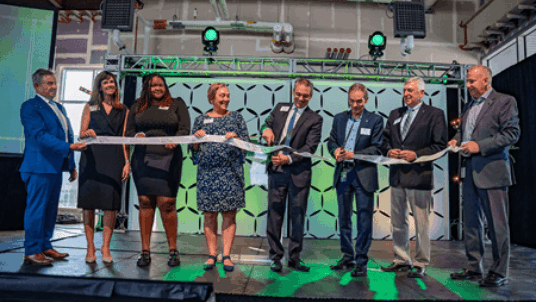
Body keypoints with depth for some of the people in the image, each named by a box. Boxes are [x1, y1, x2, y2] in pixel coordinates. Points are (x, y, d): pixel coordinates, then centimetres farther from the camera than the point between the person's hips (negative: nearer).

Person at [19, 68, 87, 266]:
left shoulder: (59, 108, 19)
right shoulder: (30, 107, -6)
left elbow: (67, 135, 20)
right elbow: (40, 135, -18)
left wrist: (71, 165, 17)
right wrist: (69, 147, -27)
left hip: (56, 166, 8)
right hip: (40, 167, -8)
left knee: (50, 209, 12)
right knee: (36, 209, -3)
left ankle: (45, 247, 21)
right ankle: (32, 252, 5)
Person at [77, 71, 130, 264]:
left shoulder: (123, 111, 13)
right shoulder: (90, 107, 13)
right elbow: (81, 133, 8)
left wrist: (127, 162, 0)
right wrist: (88, 133, -15)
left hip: (113, 159, 0)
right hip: (91, 157, 0)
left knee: (110, 204, -4)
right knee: (88, 202, -1)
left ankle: (105, 248, 5)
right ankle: (90, 247, 10)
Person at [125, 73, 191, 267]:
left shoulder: (177, 105, 11)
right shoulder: (137, 107, 18)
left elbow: (184, 129, 1)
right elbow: (128, 131, 16)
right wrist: (136, 135, -8)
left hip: (168, 160, -2)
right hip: (143, 160, 3)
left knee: (167, 204, -6)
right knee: (145, 203, 2)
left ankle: (173, 251, 6)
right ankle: (145, 252, 10)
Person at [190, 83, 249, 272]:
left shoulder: (236, 117, 11)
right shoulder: (201, 120, 11)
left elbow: (247, 143, 8)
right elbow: (194, 149, 12)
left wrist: (236, 138, -11)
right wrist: (197, 139, -8)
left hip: (231, 170, 0)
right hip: (207, 171, 1)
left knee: (229, 213, -1)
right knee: (209, 214, 2)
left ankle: (226, 255, 7)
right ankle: (212, 254, 13)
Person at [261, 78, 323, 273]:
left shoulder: (315, 119, 2)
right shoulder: (280, 108, 13)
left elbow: (310, 147, -6)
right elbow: (267, 123, 22)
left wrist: (288, 158, -19)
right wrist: (266, 129, -3)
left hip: (299, 172, -2)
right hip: (276, 170, 2)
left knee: (297, 216, 6)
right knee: (274, 214, 4)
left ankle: (294, 258, 20)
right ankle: (276, 257, 17)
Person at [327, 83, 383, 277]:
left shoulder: (375, 120, 0)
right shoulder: (339, 118, 13)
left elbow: (377, 148, -6)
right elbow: (331, 141, 14)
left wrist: (354, 154, -18)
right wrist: (335, 150, -8)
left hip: (363, 175, -4)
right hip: (342, 174, 4)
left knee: (364, 220, 0)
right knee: (344, 218, 12)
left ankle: (361, 261, 12)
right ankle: (347, 257, 25)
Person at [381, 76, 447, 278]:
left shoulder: (434, 114, 0)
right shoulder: (395, 114, 16)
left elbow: (440, 145, -6)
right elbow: (385, 140, 17)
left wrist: (416, 154, -16)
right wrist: (389, 151, -4)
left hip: (419, 175, -5)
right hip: (397, 175, 6)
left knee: (421, 223, 2)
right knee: (398, 221, 13)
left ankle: (421, 264, 15)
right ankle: (401, 260, 26)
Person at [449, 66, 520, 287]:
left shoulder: (505, 101, -4)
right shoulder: (470, 106, 17)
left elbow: (512, 133, -12)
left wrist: (480, 146, -18)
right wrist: (456, 139, 5)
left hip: (492, 171, -7)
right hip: (471, 171, 8)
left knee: (497, 224, -1)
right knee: (471, 221, 12)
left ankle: (499, 272, 11)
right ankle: (474, 267, 23)